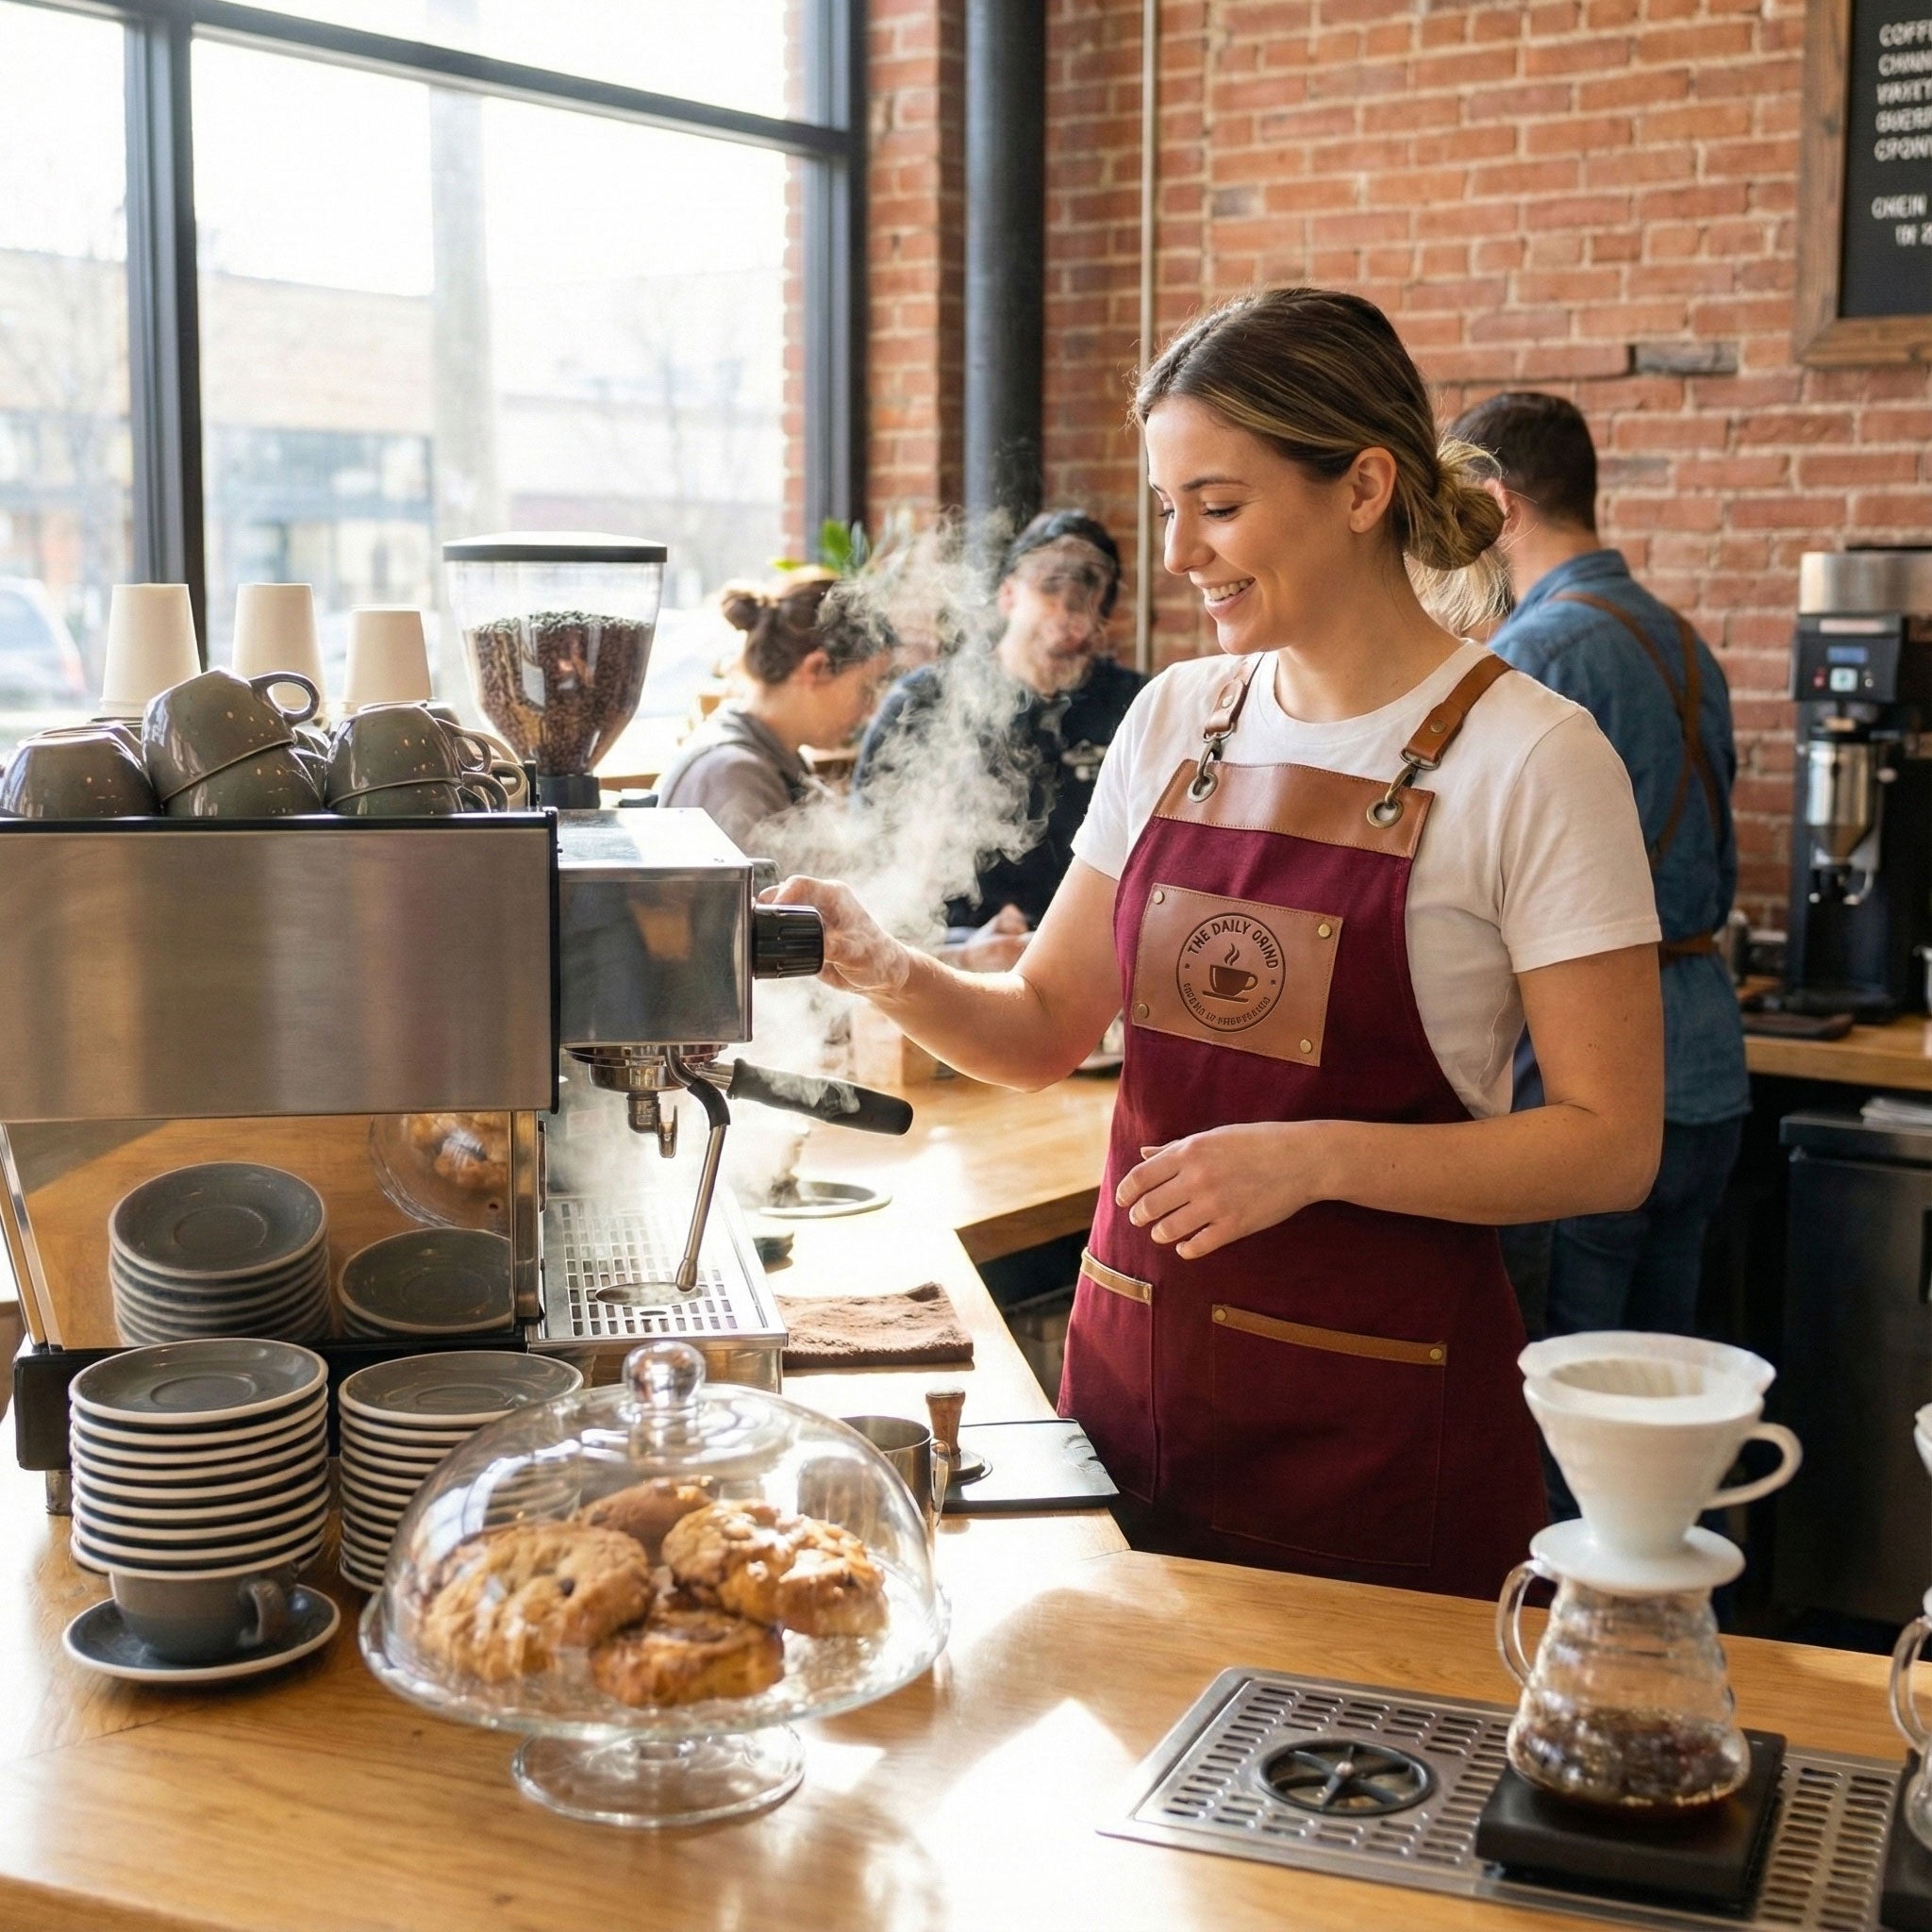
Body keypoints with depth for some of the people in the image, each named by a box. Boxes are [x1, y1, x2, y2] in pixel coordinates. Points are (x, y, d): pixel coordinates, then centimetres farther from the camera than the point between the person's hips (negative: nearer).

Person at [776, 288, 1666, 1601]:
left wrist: (1319, 1158, -22)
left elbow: (1612, 1145, -12)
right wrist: (890, 972, -9)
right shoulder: (1176, 721, 6)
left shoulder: (1532, 758, -11)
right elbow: (1047, 1029, 10)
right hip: (1136, 1365, 5)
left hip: (1377, 1407, -5)